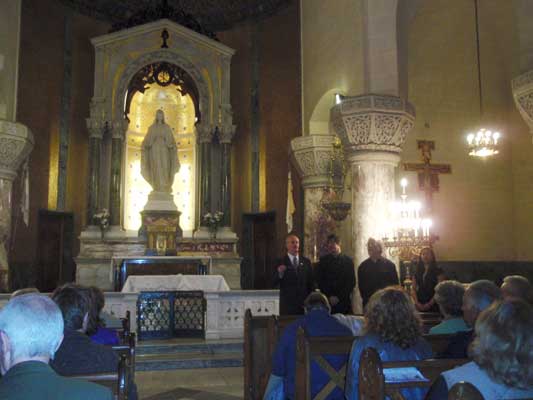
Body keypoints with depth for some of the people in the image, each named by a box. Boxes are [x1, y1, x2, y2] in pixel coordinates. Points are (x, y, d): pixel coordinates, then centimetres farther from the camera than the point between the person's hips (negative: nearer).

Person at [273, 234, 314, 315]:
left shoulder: (306, 262, 10)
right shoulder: (280, 263, 1)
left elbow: (311, 283, 13)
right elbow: (275, 284, -4)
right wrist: (279, 273, -22)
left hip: (305, 304, 2)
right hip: (287, 305, -2)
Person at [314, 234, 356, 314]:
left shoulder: (348, 261, 6)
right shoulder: (323, 261, 8)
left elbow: (351, 282, 3)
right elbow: (319, 281, 6)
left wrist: (339, 297, -5)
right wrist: (329, 297, -5)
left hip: (344, 301, 0)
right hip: (327, 301, 0)